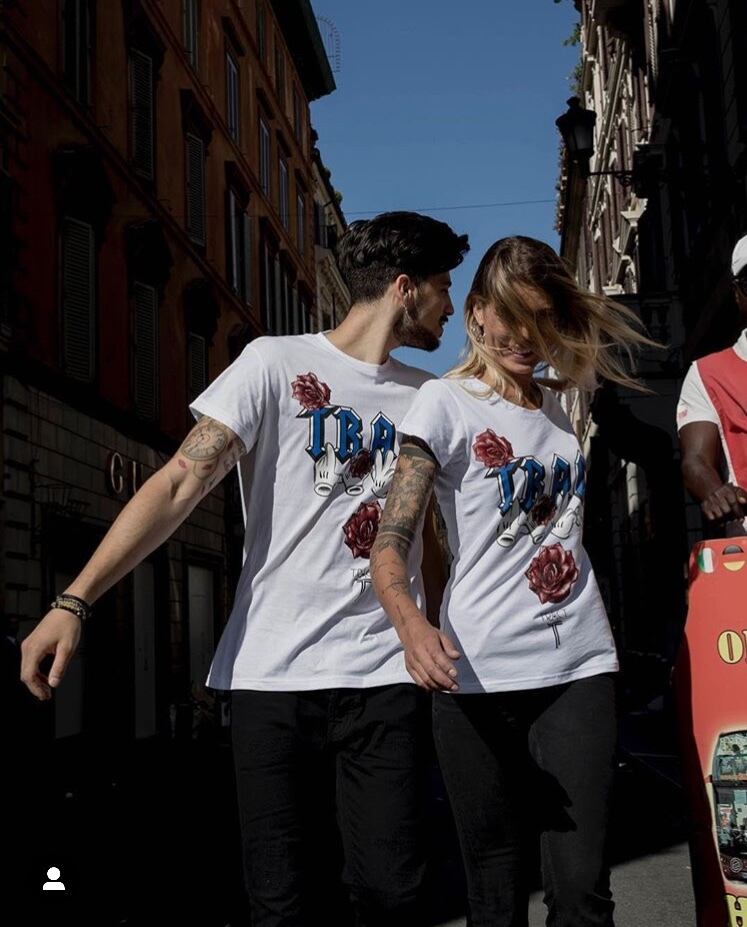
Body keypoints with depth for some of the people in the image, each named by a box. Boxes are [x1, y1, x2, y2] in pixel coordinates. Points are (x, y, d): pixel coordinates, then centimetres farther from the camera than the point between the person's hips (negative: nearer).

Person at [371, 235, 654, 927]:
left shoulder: (557, 410, 15)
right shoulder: (446, 402, -2)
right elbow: (391, 542, -12)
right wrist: (411, 622, -31)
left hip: (579, 665, 4)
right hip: (478, 672, -4)